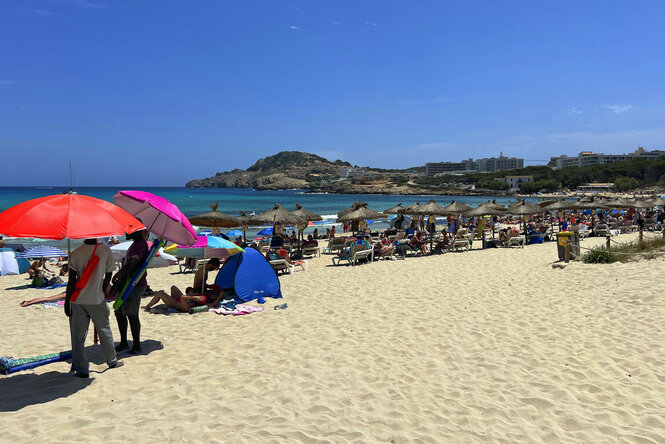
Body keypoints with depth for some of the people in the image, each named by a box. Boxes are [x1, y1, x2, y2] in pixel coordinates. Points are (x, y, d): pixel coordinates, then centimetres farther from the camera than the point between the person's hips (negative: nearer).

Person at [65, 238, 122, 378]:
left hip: (77, 300, -1)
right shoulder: (106, 251, -5)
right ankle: (112, 361, 30)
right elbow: (108, 275, 4)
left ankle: (81, 369, 11)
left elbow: (72, 281, -8)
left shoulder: (75, 254, -7)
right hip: (97, 299, 1)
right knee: (104, 330, 17)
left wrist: (67, 301, -1)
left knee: (78, 335, 8)